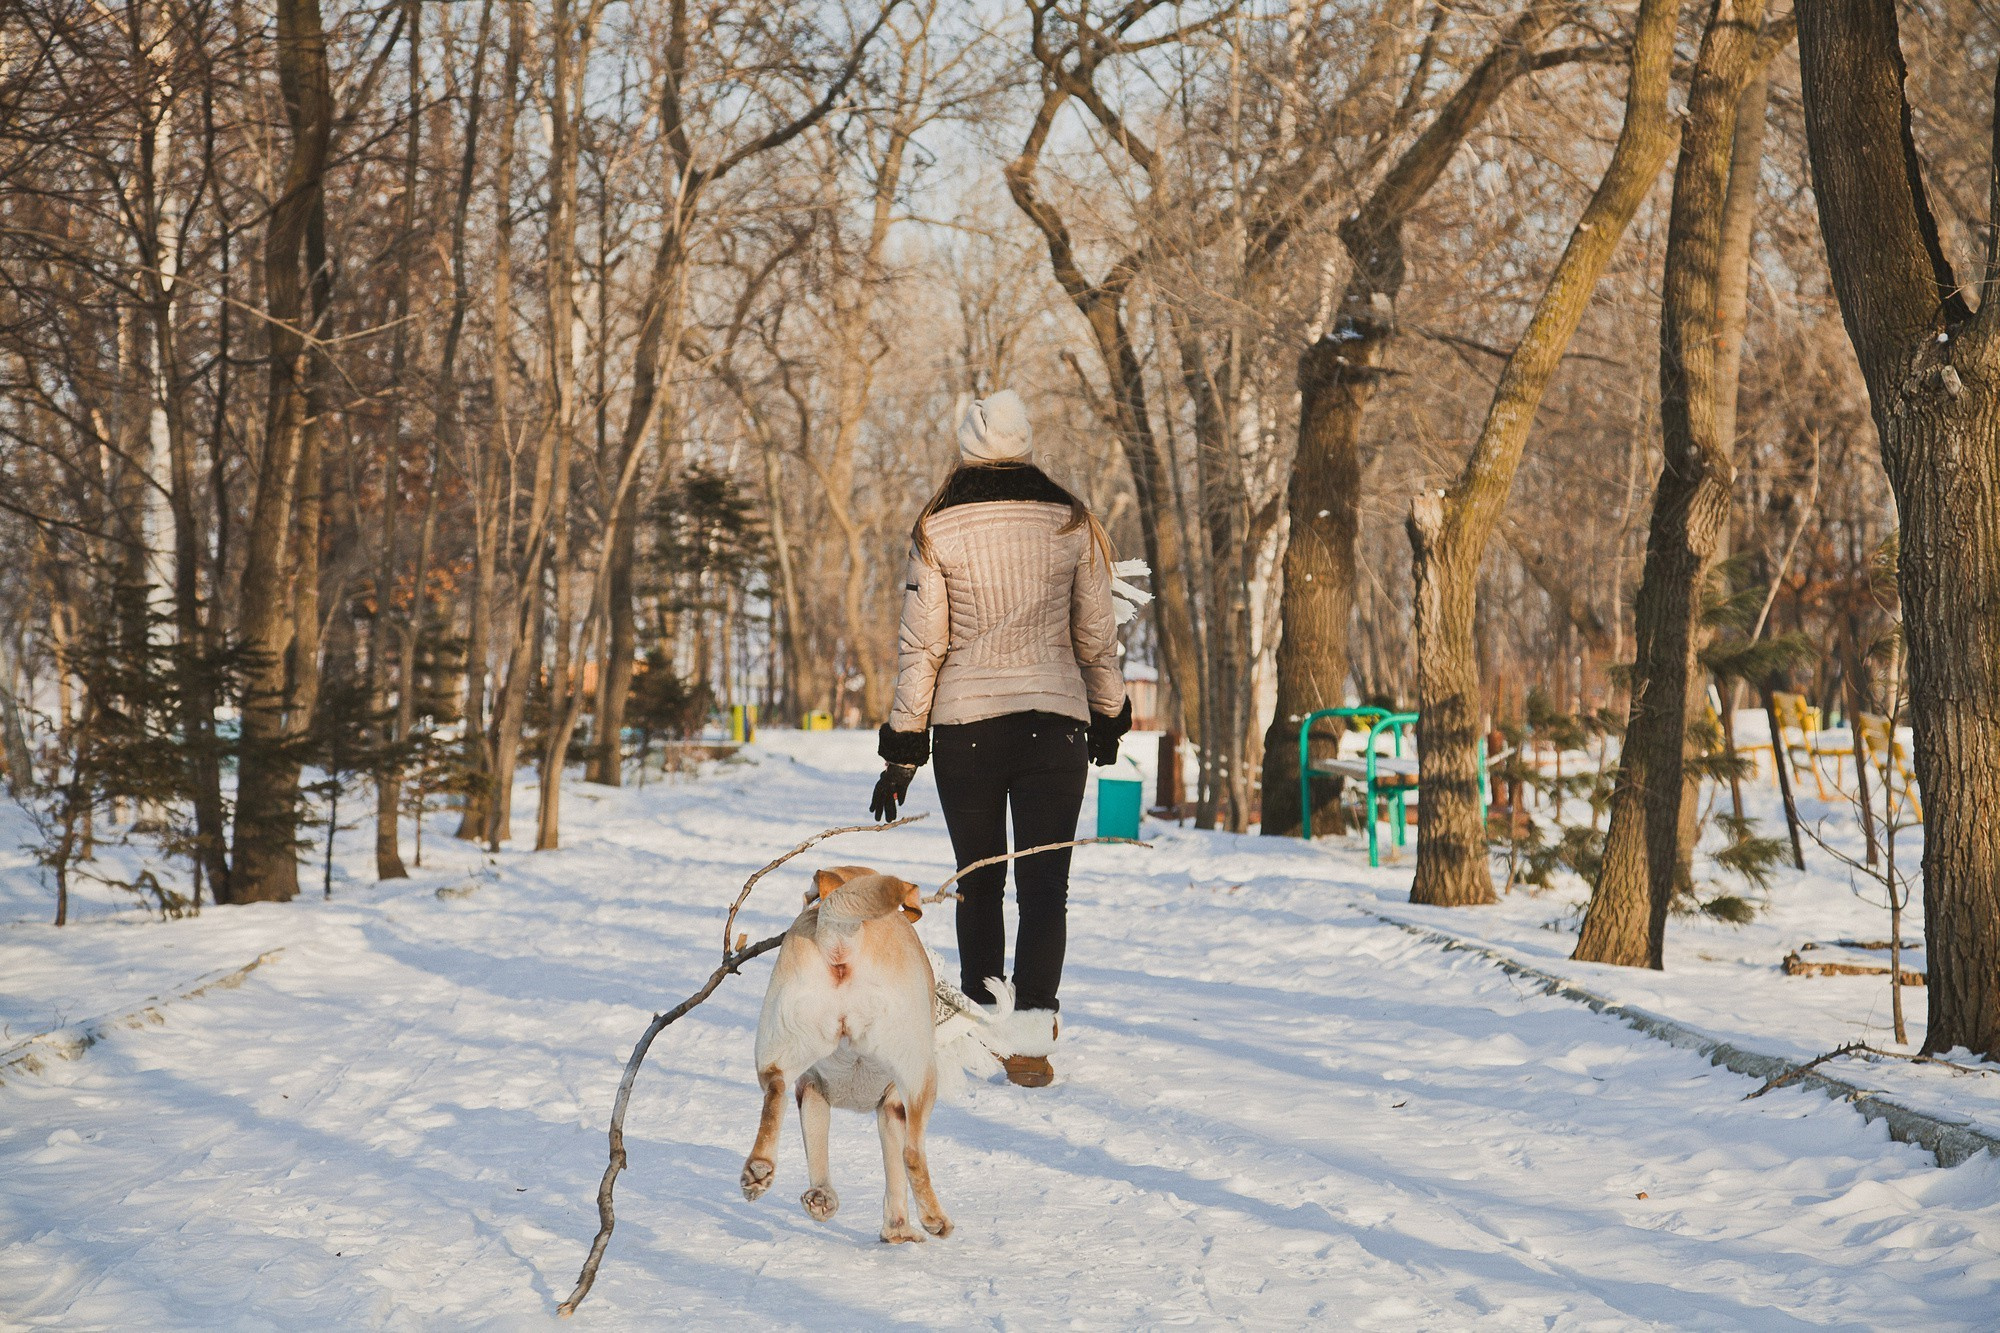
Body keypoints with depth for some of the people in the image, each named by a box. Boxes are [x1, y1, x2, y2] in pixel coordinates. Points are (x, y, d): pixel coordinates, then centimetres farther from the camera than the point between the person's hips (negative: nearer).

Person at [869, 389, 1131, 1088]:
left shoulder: (939, 529, -3)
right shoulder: (1073, 524, 3)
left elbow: (921, 644, -3)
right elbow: (1096, 635, 9)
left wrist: (903, 748, 1)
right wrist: (1109, 716, 23)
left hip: (966, 723, 0)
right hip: (1055, 721, 1)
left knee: (977, 879, 15)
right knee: (1044, 882, 0)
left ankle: (983, 1016, 23)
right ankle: (1031, 1031, -12)